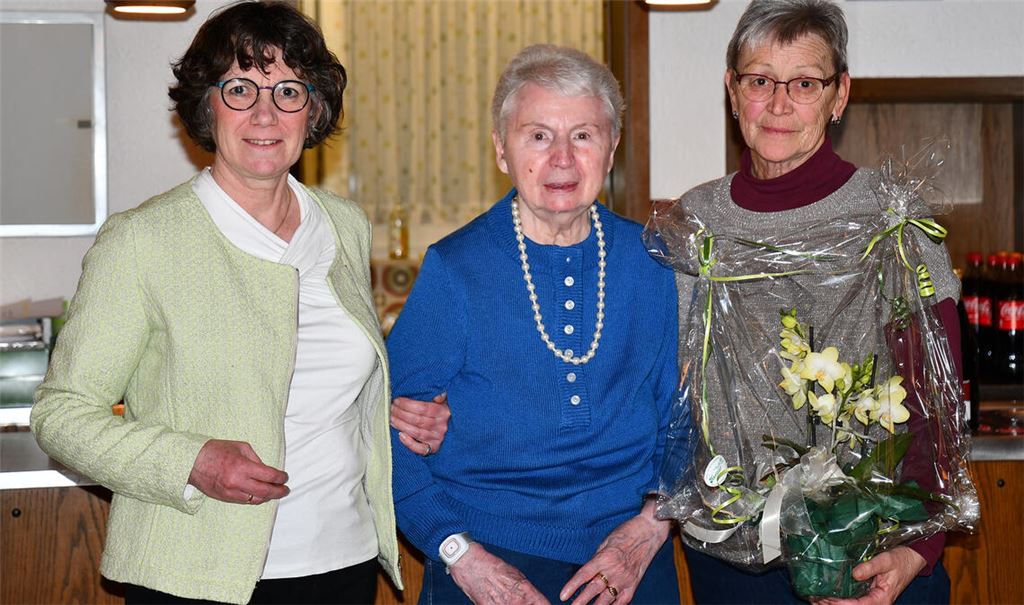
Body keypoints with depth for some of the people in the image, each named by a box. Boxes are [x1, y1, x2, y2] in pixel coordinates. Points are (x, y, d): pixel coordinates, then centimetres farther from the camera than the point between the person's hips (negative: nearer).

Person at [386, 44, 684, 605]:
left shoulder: (652, 263, 1)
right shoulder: (452, 271, -7)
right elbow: (391, 436, -7)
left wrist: (651, 525, -7)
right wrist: (459, 553, -16)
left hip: (631, 560, 2)